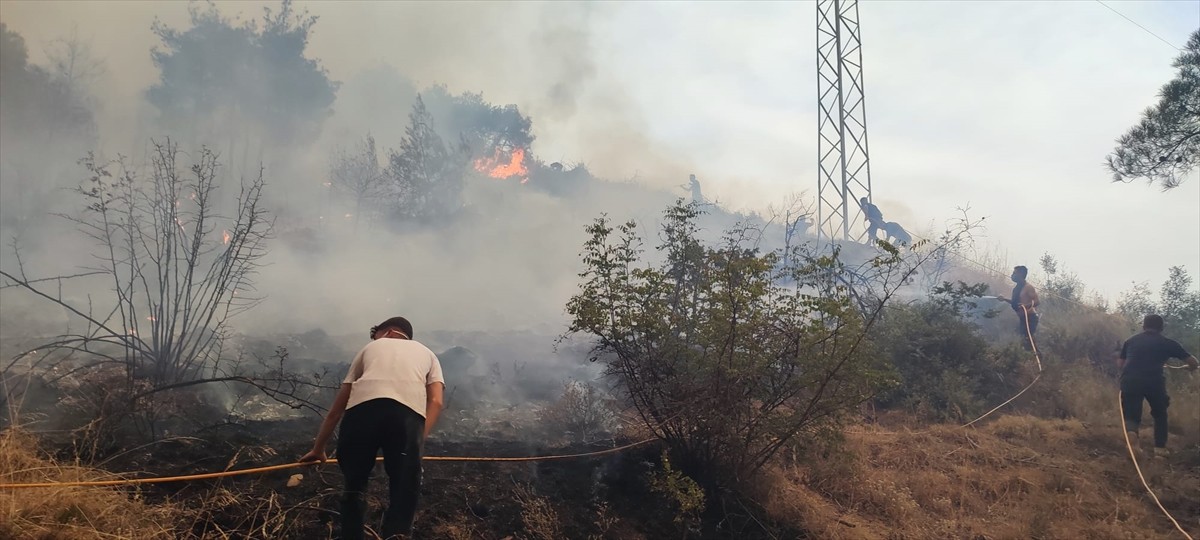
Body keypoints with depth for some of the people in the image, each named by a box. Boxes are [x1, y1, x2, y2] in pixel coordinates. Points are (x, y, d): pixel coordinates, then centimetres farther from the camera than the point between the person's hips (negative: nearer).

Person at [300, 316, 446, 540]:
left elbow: (337, 407, 38)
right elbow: (436, 402, 15)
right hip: (409, 411, -1)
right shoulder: (426, 353, 37)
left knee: (354, 485, 21)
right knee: (404, 493, 7)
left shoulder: (370, 348, 38)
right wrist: (418, 440, 16)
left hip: (362, 407, 1)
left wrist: (318, 449, 46)